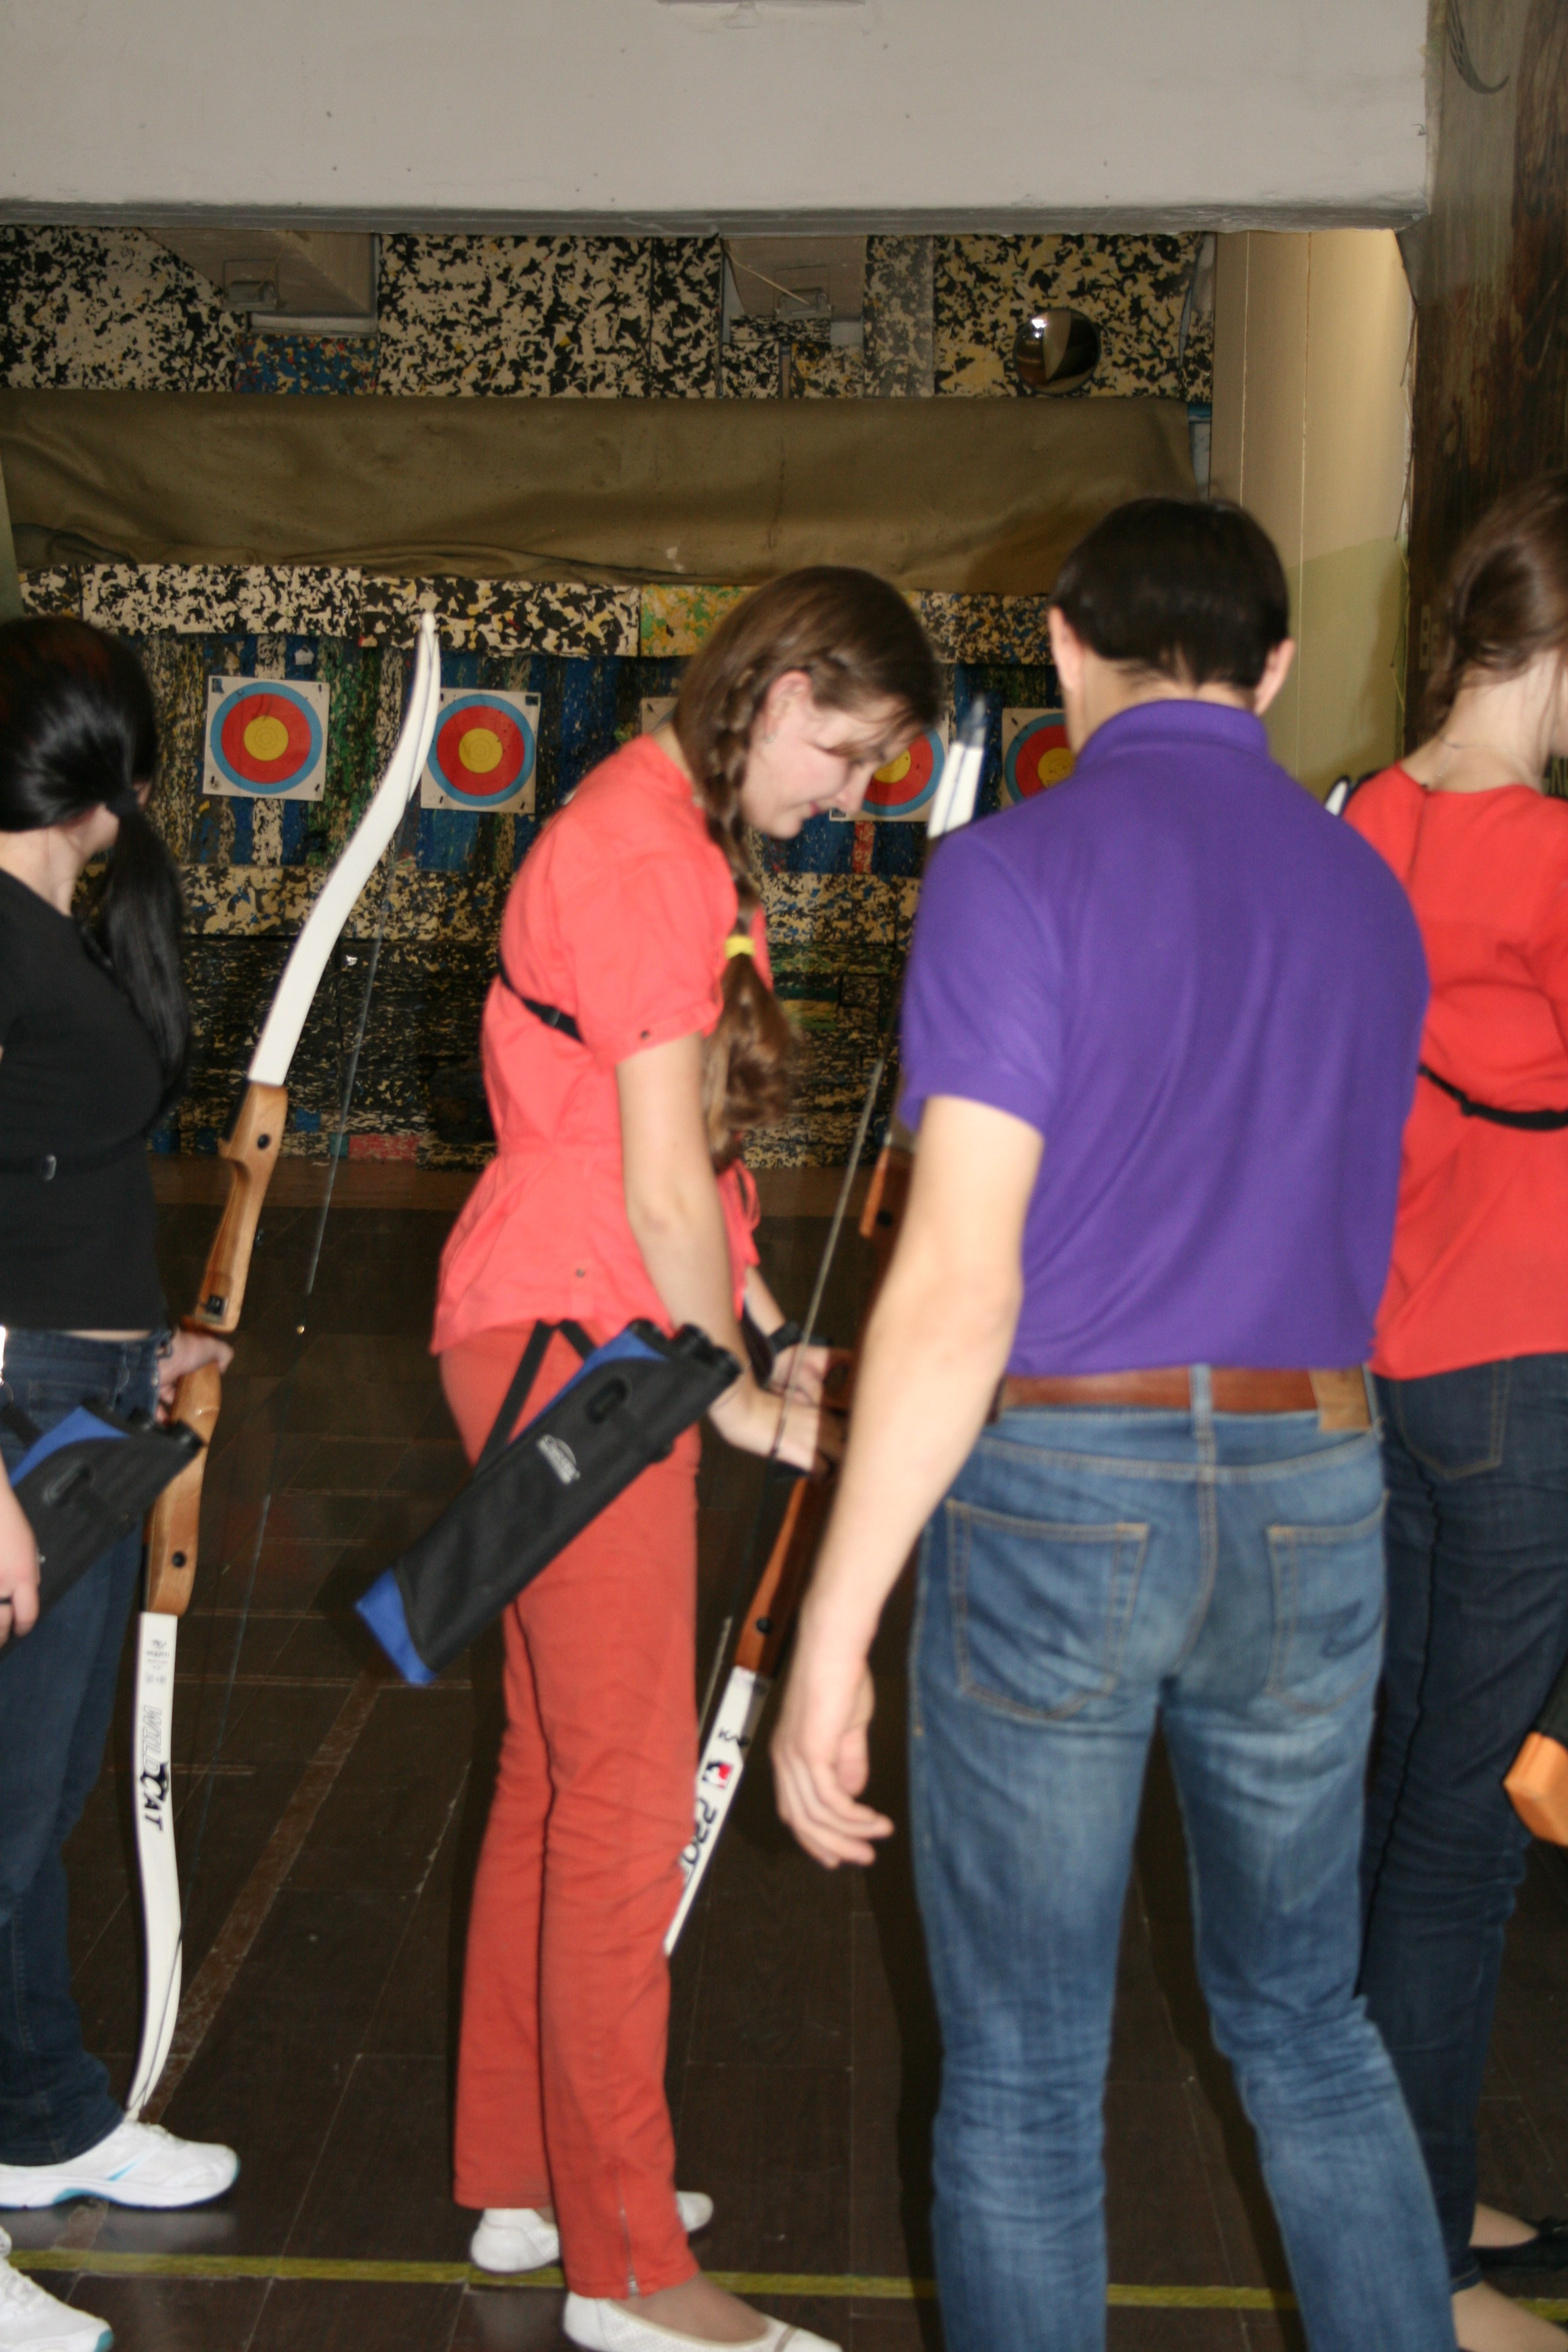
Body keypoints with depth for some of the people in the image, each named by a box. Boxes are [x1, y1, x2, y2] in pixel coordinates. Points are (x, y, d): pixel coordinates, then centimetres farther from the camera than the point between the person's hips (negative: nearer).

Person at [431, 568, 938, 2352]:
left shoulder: (666, 832, 16)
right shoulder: (653, 859, -17)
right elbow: (663, 1187, -18)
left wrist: (761, 1332, 12)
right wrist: (737, 1394, -6)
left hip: (563, 1338, 11)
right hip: (575, 1340, -11)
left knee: (555, 1773, 16)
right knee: (626, 1795, -4)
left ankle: (521, 2183, 28)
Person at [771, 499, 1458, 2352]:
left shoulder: (1016, 873, -10)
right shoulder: (1368, 894, 8)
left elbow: (958, 1281, -17)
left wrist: (834, 1627, -14)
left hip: (1055, 1497, -5)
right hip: (1311, 1498, 5)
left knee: (1022, 2072, 10)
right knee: (1308, 2022, 23)